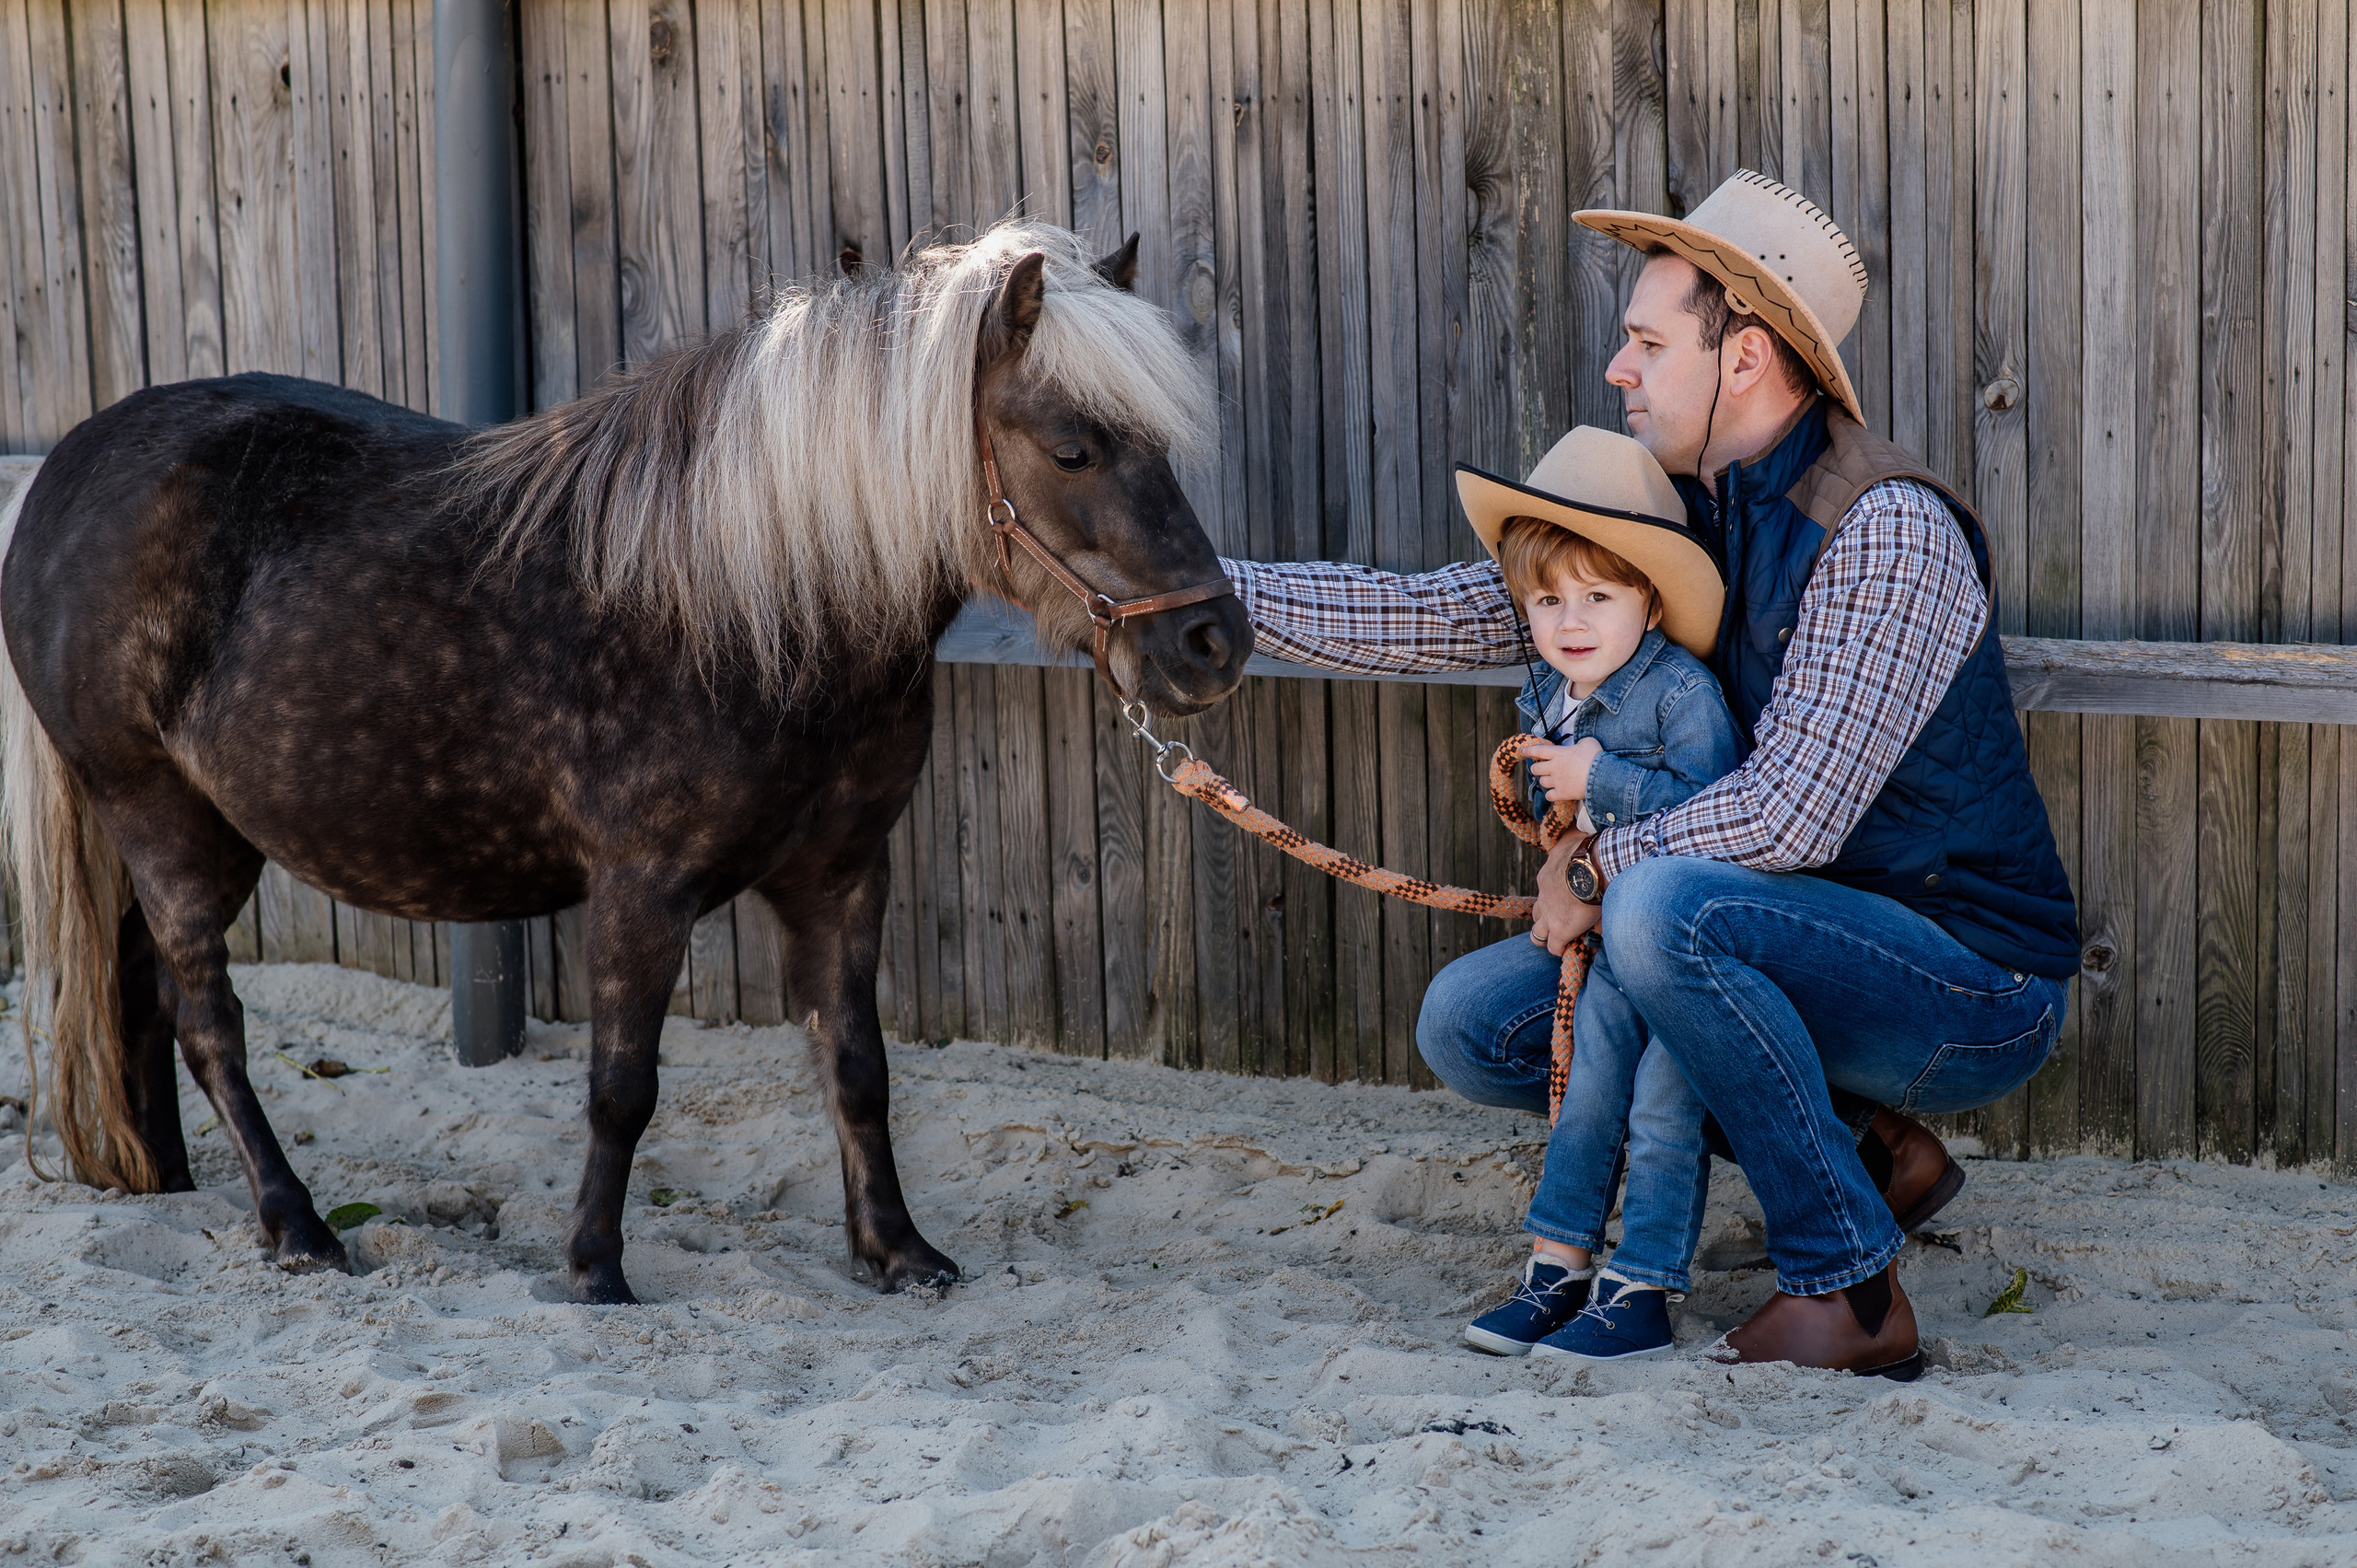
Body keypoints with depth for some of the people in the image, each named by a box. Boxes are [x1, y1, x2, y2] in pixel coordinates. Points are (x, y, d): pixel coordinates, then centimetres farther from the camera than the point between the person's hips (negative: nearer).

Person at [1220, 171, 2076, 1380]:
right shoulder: (1674, 520, 5)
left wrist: (1595, 867, -14)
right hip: (1813, 955, 9)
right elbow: (1429, 617, 4)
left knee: (1664, 907, -34)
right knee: (1471, 1020, 1)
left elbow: (1790, 817, -27)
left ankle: (1849, 1290, -19)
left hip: (1974, 985, -8)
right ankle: (1863, 1151, 8)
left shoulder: (1885, 531, -21)